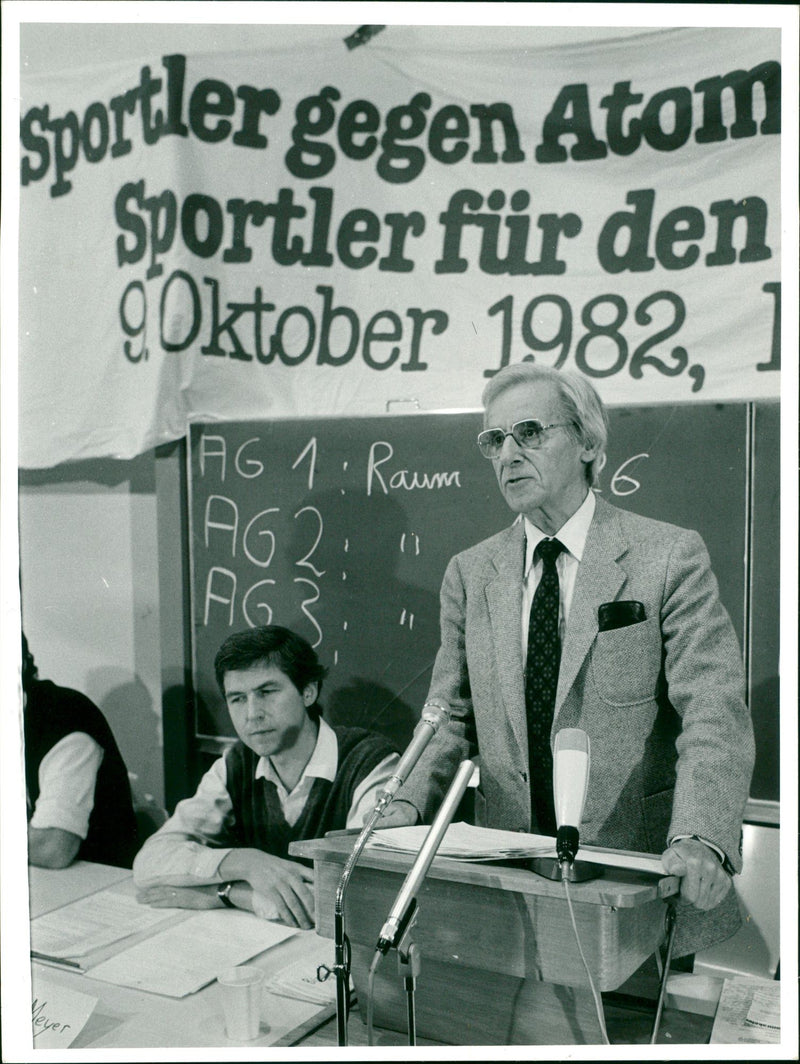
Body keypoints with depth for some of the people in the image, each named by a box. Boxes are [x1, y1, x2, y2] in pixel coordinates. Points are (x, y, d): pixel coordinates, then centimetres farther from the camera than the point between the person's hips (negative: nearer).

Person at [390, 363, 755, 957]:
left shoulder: (670, 557, -7)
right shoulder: (470, 574, 6)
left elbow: (714, 716, -14)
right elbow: (453, 719, 8)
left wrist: (701, 840, -29)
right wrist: (408, 807, -9)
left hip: (640, 874, -3)